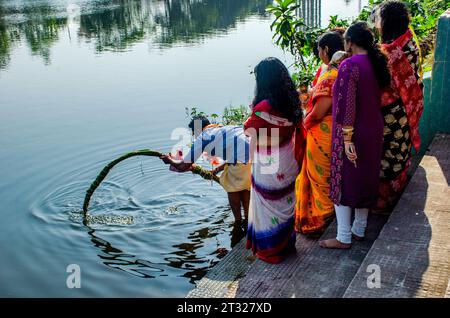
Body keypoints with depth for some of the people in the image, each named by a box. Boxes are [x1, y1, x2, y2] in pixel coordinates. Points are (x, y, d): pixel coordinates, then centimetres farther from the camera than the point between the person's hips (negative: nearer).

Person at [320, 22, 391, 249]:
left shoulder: (349, 65, -19)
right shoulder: (377, 64, 5)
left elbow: (346, 105, -22)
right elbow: (378, 99, 11)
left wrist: (347, 139, -21)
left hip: (352, 133, -8)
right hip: (374, 131, 8)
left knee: (343, 182, 4)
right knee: (366, 179, 17)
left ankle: (344, 238, 10)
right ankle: (359, 230, 30)